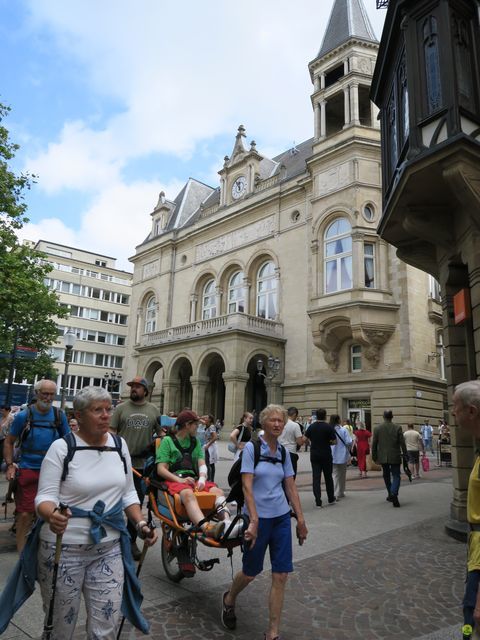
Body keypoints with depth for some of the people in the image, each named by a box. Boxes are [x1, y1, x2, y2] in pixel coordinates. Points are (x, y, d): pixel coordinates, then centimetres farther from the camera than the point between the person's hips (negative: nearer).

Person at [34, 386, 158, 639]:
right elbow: (45, 496, -14)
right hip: (64, 547, -3)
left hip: (109, 547, 4)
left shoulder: (119, 445, 3)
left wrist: (140, 524, -1)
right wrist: (52, 515, -35)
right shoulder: (62, 447, -11)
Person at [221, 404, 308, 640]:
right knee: (251, 571, 12)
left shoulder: (283, 452, 4)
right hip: (258, 516, -4)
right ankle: (229, 599, 44)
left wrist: (300, 519, 7)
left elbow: (291, 487, 9)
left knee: (281, 576, 4)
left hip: (281, 517, 5)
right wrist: (254, 521, -23)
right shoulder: (251, 448, -12)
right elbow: (247, 487, -17)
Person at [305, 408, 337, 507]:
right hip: (326, 455, -2)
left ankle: (318, 501, -3)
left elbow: (305, 439, 0)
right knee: (328, 477, 13)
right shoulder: (329, 427, -9)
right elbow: (334, 441, -7)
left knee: (316, 478, 2)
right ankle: (331, 499, 24)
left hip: (314, 455, 2)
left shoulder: (311, 426, 0)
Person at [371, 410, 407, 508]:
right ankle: (394, 494, -20)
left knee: (386, 476, 19)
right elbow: (402, 443, -6)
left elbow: (374, 444, -1)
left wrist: (374, 457, 8)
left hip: (383, 457, 2)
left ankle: (391, 495, 27)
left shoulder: (377, 428, -3)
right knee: (396, 476, 2)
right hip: (395, 457, -2)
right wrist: (405, 455, 3)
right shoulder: (398, 428, -6)